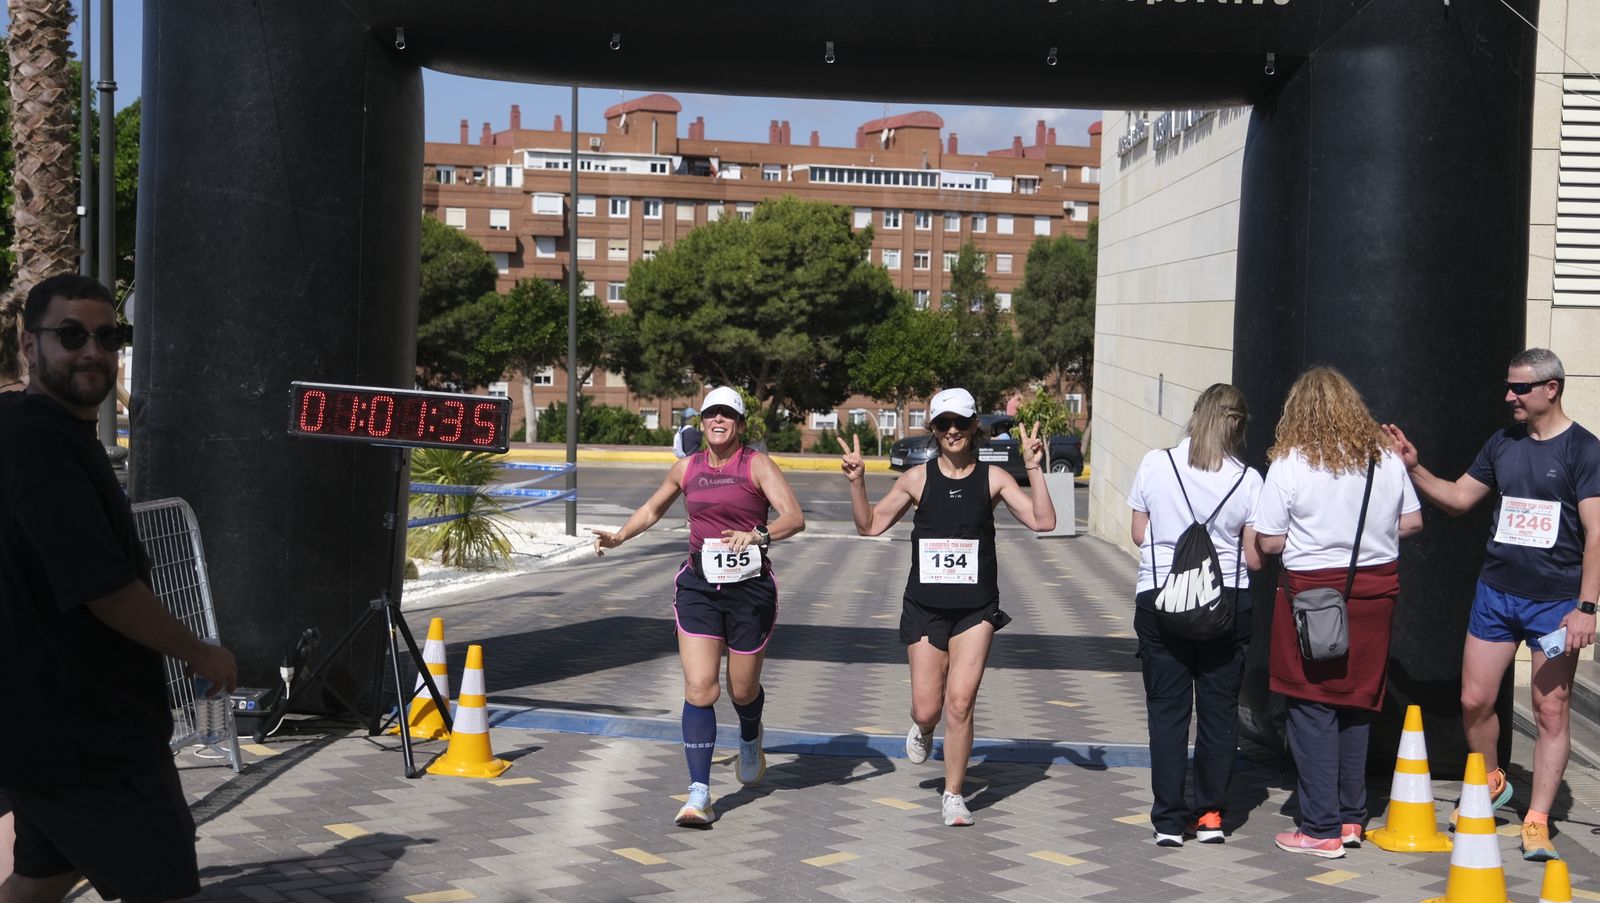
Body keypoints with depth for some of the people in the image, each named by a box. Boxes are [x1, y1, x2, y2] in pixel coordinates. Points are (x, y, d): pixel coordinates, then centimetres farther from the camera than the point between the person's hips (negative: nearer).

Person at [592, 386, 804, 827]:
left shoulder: (756, 465, -4)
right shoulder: (686, 468, 9)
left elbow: (794, 517, -16)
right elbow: (652, 509, 27)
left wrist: (757, 535, -34)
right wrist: (620, 536, 12)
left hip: (750, 590, -2)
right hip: (699, 588, 2)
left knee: (742, 689, 11)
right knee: (699, 688, -11)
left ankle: (750, 740, 48)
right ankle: (699, 794, -10)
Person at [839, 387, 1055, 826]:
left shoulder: (992, 478, 0)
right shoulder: (917, 478, 1)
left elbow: (1042, 521, -7)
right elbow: (871, 525, 7)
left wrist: (1034, 469, -16)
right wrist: (856, 481, -7)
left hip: (976, 609, -1)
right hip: (925, 607, 1)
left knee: (960, 703, -8)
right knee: (926, 708, 2)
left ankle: (953, 795, 8)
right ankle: (923, 731, 41)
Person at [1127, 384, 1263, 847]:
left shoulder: (1155, 464, -5)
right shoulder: (1247, 480, -6)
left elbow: (1139, 534, 3)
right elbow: (1254, 558, -4)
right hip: (1227, 604, 0)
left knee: (1167, 710, 6)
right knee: (1219, 710, 11)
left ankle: (1169, 818, 6)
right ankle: (1210, 815, 16)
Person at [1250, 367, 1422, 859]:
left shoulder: (1290, 462, -10)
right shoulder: (1385, 457, 3)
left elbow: (1268, 542, -10)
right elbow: (1412, 521, 11)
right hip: (1376, 589, 5)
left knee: (1313, 708, 2)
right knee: (1356, 703, 15)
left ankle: (1322, 829, 3)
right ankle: (1351, 818, 22)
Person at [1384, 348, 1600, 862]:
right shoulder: (1502, 444, 10)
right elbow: (1458, 499, 17)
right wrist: (1414, 468, 2)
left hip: (1555, 601, -5)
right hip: (1496, 592, 5)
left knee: (1551, 712, -1)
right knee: (1474, 701, 5)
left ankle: (1536, 823, 6)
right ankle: (1492, 784, 30)